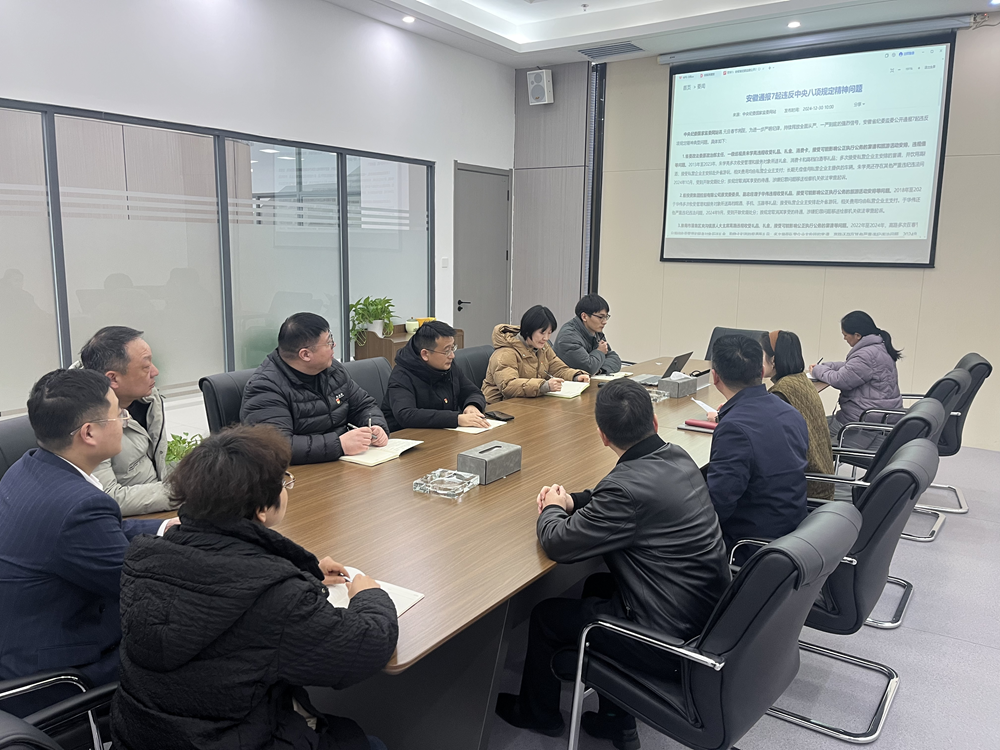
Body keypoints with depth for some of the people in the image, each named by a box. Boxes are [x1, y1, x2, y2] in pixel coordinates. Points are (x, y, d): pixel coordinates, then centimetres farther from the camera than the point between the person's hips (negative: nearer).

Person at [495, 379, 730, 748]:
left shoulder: (627, 486, -30)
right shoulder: (678, 456, -3)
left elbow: (557, 544, -19)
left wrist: (552, 509, 2)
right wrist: (572, 500, 6)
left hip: (671, 636, -8)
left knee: (546, 615, 10)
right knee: (597, 586, 27)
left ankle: (538, 713, 40)